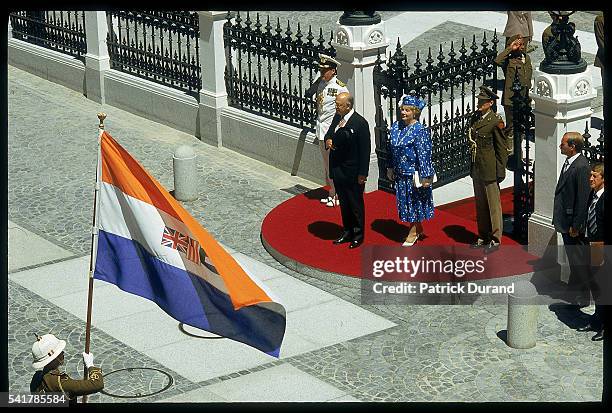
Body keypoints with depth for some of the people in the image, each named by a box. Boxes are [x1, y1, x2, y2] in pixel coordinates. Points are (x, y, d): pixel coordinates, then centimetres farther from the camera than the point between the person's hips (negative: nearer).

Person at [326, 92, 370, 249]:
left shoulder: (360, 123, -19)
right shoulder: (337, 118, 3)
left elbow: (365, 150, -17)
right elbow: (330, 133, 19)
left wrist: (362, 174, -16)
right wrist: (328, 140, -7)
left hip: (352, 172, -7)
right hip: (337, 170, 7)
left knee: (356, 204, 7)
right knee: (343, 202, 18)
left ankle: (358, 234, 20)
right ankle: (347, 231, 31)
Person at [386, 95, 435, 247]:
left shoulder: (420, 130, -17)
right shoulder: (396, 126, 4)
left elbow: (424, 154, -17)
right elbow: (392, 149, 13)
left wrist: (425, 177, -18)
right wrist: (391, 169, 14)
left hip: (414, 173, -7)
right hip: (401, 173, 7)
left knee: (414, 201, 4)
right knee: (405, 200, 14)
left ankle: (413, 232, 16)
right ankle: (418, 229, 29)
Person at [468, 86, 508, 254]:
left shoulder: (495, 121, -14)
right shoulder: (475, 117, 8)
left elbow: (502, 148, -11)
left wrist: (500, 171, -11)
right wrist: (471, 167, 16)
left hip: (489, 169, -7)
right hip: (476, 169, 7)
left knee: (493, 204, 1)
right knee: (480, 204, 15)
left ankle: (495, 240, 8)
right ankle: (483, 237, 25)